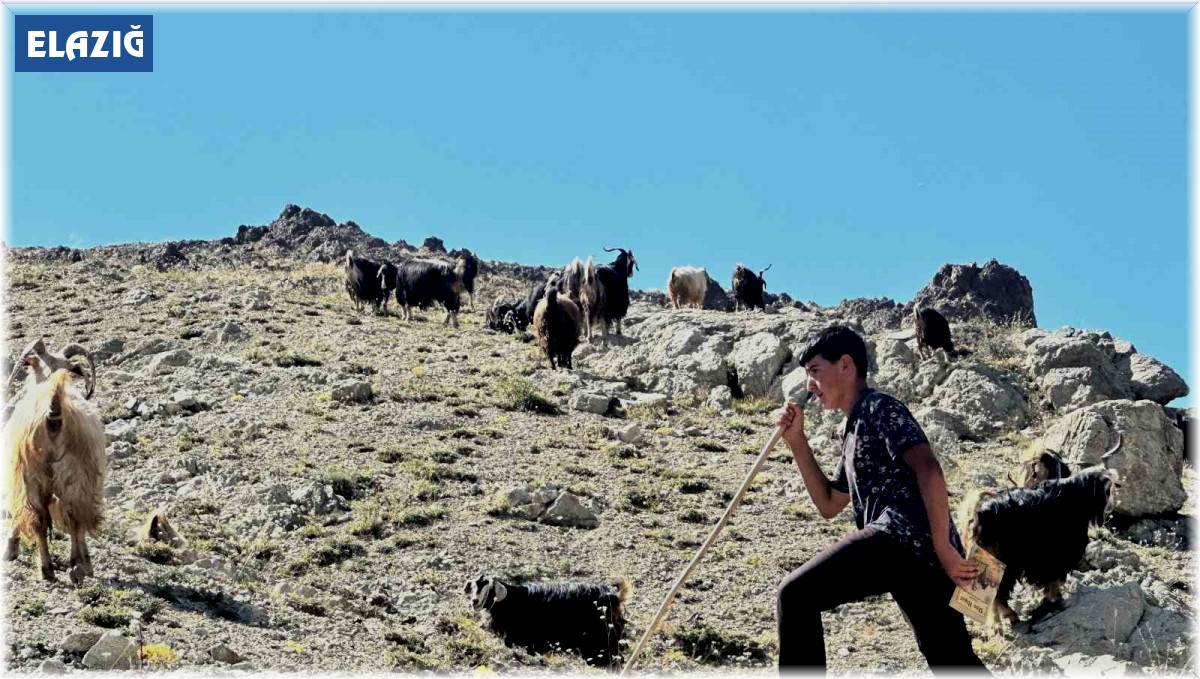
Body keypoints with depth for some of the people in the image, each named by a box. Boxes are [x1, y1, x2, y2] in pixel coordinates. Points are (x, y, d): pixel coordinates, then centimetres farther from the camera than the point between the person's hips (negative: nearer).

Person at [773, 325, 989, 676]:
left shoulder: (879, 407, 1)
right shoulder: (853, 430, 30)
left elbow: (928, 469, -13)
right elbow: (829, 505, 35)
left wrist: (943, 549, -17)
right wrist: (797, 442, 26)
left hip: (903, 535, -10)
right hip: (920, 554, 10)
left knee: (794, 595, -11)